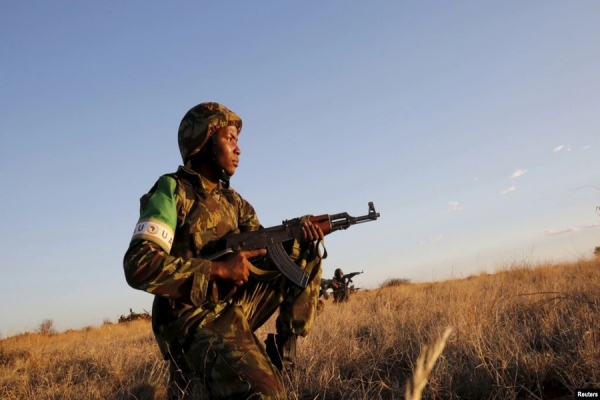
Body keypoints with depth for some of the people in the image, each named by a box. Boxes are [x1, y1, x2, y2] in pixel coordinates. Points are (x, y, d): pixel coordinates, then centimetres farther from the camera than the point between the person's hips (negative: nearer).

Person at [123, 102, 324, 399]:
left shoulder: (233, 201, 14)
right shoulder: (173, 191, -9)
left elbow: (265, 254, 11)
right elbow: (138, 266, -20)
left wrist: (299, 240, -11)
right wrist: (218, 269, -22)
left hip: (236, 306, 8)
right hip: (195, 321, -8)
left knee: (306, 257, 4)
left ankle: (285, 344, 3)